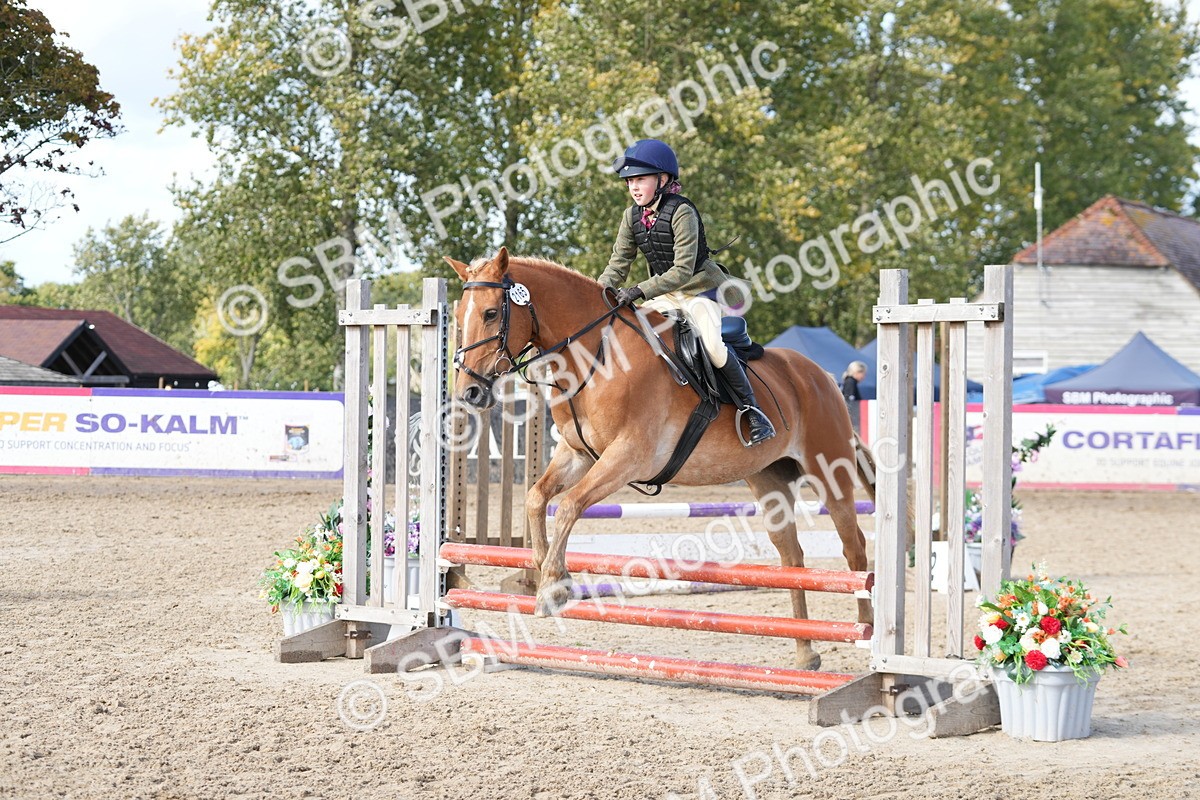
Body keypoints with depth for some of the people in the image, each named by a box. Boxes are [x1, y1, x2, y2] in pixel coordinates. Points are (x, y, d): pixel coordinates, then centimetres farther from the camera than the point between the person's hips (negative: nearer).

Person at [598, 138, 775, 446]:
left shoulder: (682, 213, -22)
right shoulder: (632, 217, 0)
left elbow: (682, 271, -27)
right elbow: (618, 264, 2)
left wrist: (640, 291, -35)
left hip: (701, 289, -8)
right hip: (665, 293, 8)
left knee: (712, 344, -29)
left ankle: (753, 411, -18)